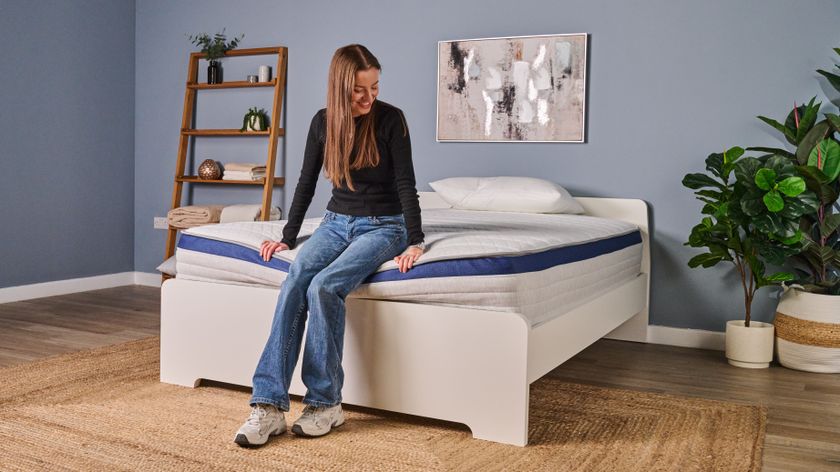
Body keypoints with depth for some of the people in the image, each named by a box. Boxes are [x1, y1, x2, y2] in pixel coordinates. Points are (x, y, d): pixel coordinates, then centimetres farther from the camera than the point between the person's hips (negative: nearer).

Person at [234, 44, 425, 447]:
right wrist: (288, 237, 9)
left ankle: (326, 403, -20)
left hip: (383, 225, -4)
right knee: (293, 284, -25)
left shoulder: (391, 119, -9)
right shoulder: (323, 121, 3)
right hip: (336, 222, 4)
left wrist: (415, 242, -18)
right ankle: (269, 405, -28)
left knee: (324, 286, -30)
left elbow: (405, 183, -11)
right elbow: (306, 182, 9)